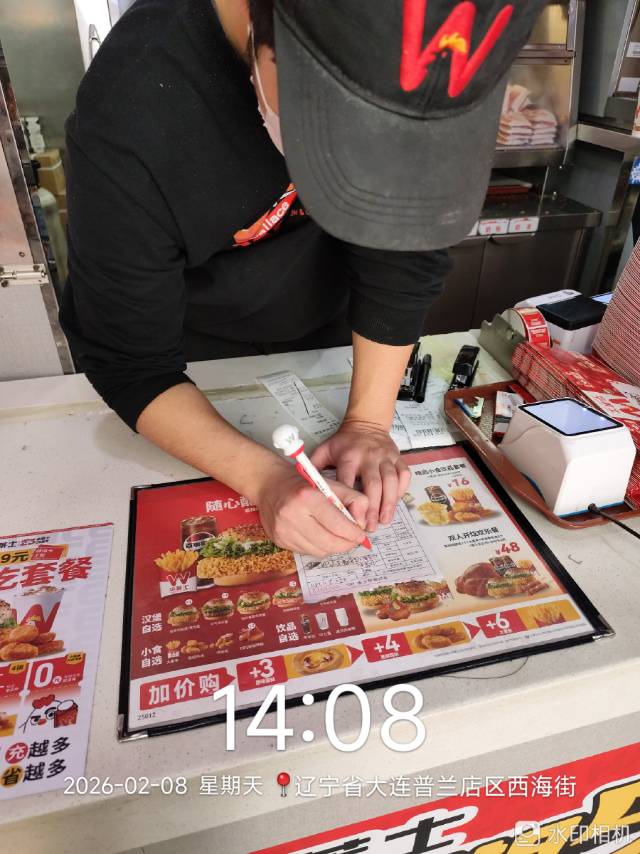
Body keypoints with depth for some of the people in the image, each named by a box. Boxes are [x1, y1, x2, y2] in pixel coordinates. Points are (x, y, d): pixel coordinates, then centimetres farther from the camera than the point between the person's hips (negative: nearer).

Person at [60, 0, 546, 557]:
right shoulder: (130, 118, -36)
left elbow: (406, 244, -21)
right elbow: (128, 362, -28)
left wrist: (368, 422, -25)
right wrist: (264, 478, -40)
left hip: (325, 327, 2)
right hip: (194, 349, 0)